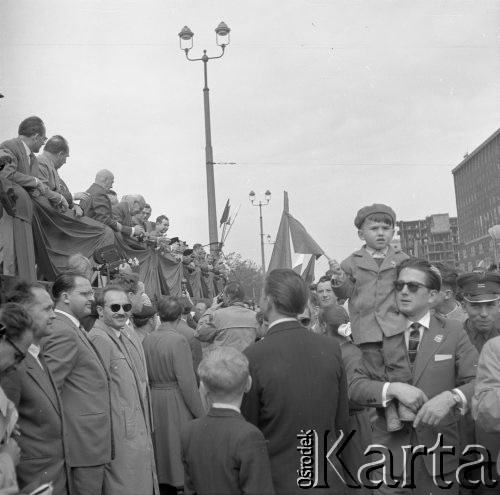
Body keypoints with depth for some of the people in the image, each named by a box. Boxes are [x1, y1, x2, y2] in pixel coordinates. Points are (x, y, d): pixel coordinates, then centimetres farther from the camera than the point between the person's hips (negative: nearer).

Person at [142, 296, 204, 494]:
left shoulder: (147, 340, 1)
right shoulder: (178, 341, -17)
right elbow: (187, 382, -17)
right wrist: (200, 413, -10)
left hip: (153, 403, 6)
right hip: (176, 403, -6)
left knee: (162, 450, 17)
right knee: (179, 452, 2)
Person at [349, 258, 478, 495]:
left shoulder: (452, 332, 1)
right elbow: (355, 385, -5)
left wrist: (450, 397, -25)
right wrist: (393, 388, -21)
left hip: (440, 451, 0)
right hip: (390, 451, 0)